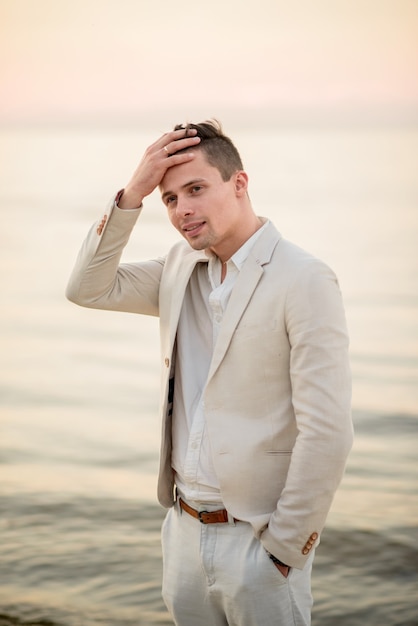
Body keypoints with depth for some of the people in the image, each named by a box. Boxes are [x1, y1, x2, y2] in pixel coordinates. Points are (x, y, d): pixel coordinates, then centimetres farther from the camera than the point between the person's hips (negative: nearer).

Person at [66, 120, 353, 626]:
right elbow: (89, 289, 6)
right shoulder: (180, 268, 8)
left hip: (256, 539, -6)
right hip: (183, 528, 6)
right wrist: (131, 195, -5)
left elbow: (327, 432, -18)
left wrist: (285, 546, -14)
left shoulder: (305, 282, -16)